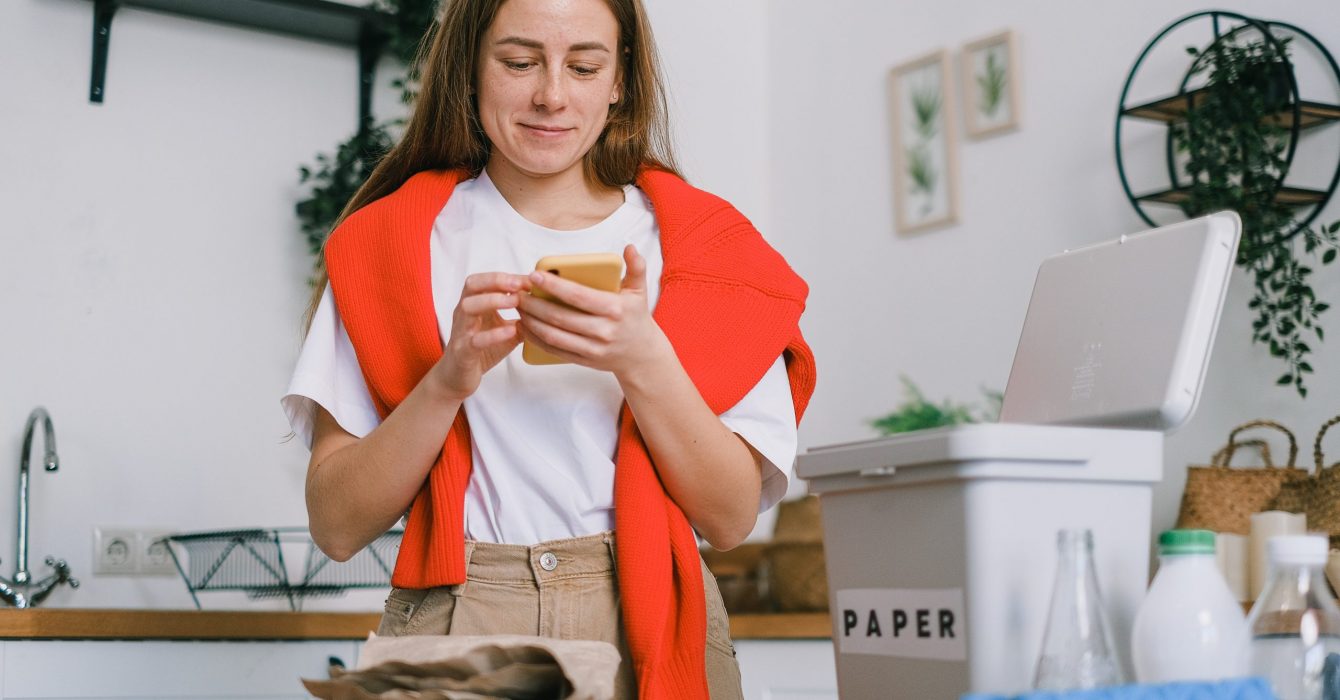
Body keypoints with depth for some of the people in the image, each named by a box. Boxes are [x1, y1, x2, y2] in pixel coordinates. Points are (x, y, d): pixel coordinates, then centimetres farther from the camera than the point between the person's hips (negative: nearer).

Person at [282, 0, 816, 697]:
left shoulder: (696, 239, 8)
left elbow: (731, 518, 1)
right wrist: (448, 379, -15)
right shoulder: (388, 242, 7)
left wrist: (643, 362, -14)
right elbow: (337, 526, 0)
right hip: (452, 622, -1)